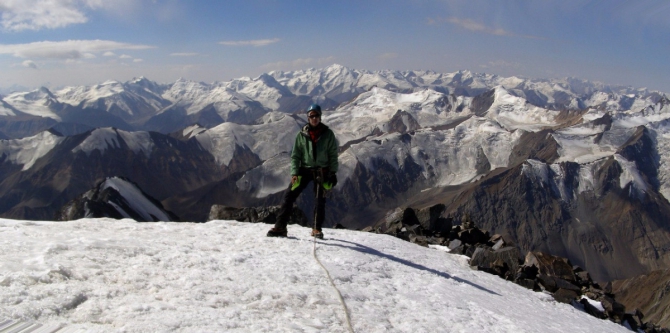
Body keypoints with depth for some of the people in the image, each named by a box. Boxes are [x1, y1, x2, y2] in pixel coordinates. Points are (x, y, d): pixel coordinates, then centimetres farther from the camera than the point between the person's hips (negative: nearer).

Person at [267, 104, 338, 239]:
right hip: (305, 169, 1)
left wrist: (333, 173, -2)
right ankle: (280, 227, -3)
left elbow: (333, 155, 2)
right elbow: (295, 155, 2)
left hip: (321, 171, -1)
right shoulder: (302, 135, 0)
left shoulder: (327, 134, -1)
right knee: (289, 196, -8)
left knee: (320, 200, 0)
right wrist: (294, 173, -8)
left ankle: (317, 229, 18)